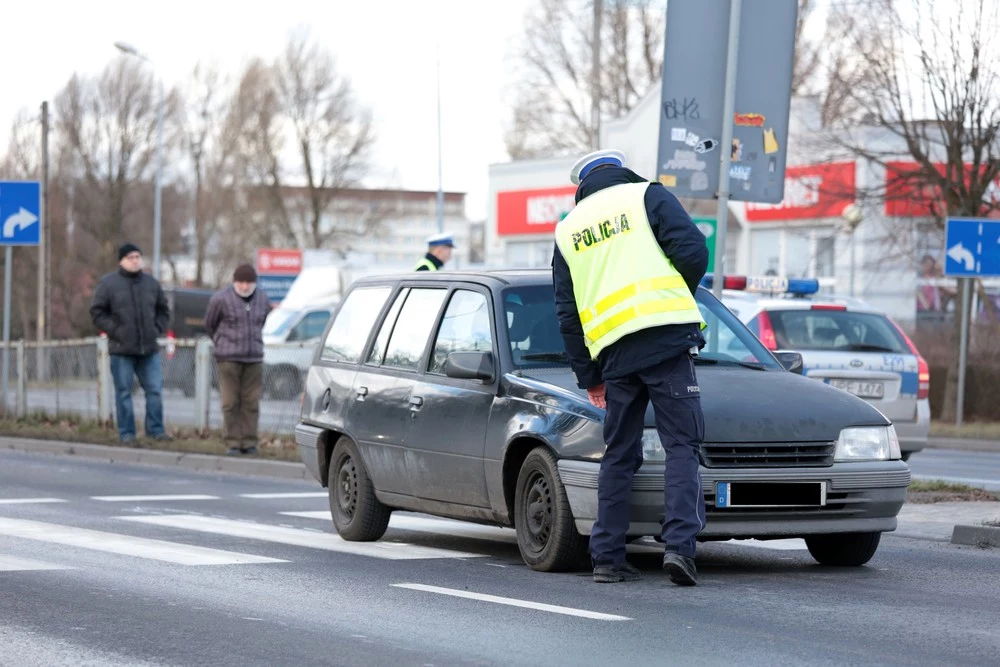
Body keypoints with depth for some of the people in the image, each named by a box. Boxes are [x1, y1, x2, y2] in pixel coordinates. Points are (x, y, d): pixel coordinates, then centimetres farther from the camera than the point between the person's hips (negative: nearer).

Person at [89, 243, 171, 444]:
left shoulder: (151, 283, 10)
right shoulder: (108, 284, -2)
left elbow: (163, 310, 19)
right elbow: (97, 312, -2)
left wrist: (158, 329, 5)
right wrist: (114, 331, -9)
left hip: (149, 349, 3)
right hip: (122, 350, -3)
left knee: (155, 389, 0)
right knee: (124, 392, 2)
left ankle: (155, 428, 9)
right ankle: (126, 433, 7)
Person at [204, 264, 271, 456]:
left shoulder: (262, 298, 7)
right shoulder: (221, 299, -6)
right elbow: (209, 325, 7)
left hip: (254, 359, 3)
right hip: (229, 359, -3)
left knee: (251, 402, 1)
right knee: (231, 402, -4)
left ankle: (249, 442, 6)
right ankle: (233, 443, 0)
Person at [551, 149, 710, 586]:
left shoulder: (567, 228, 22)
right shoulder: (647, 196, 9)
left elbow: (567, 313, 21)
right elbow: (692, 251, -4)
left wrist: (588, 377, 25)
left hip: (613, 351, 4)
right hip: (666, 337, -4)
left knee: (619, 455, 13)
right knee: (681, 446, -2)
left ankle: (607, 558, 11)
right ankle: (679, 545, -16)